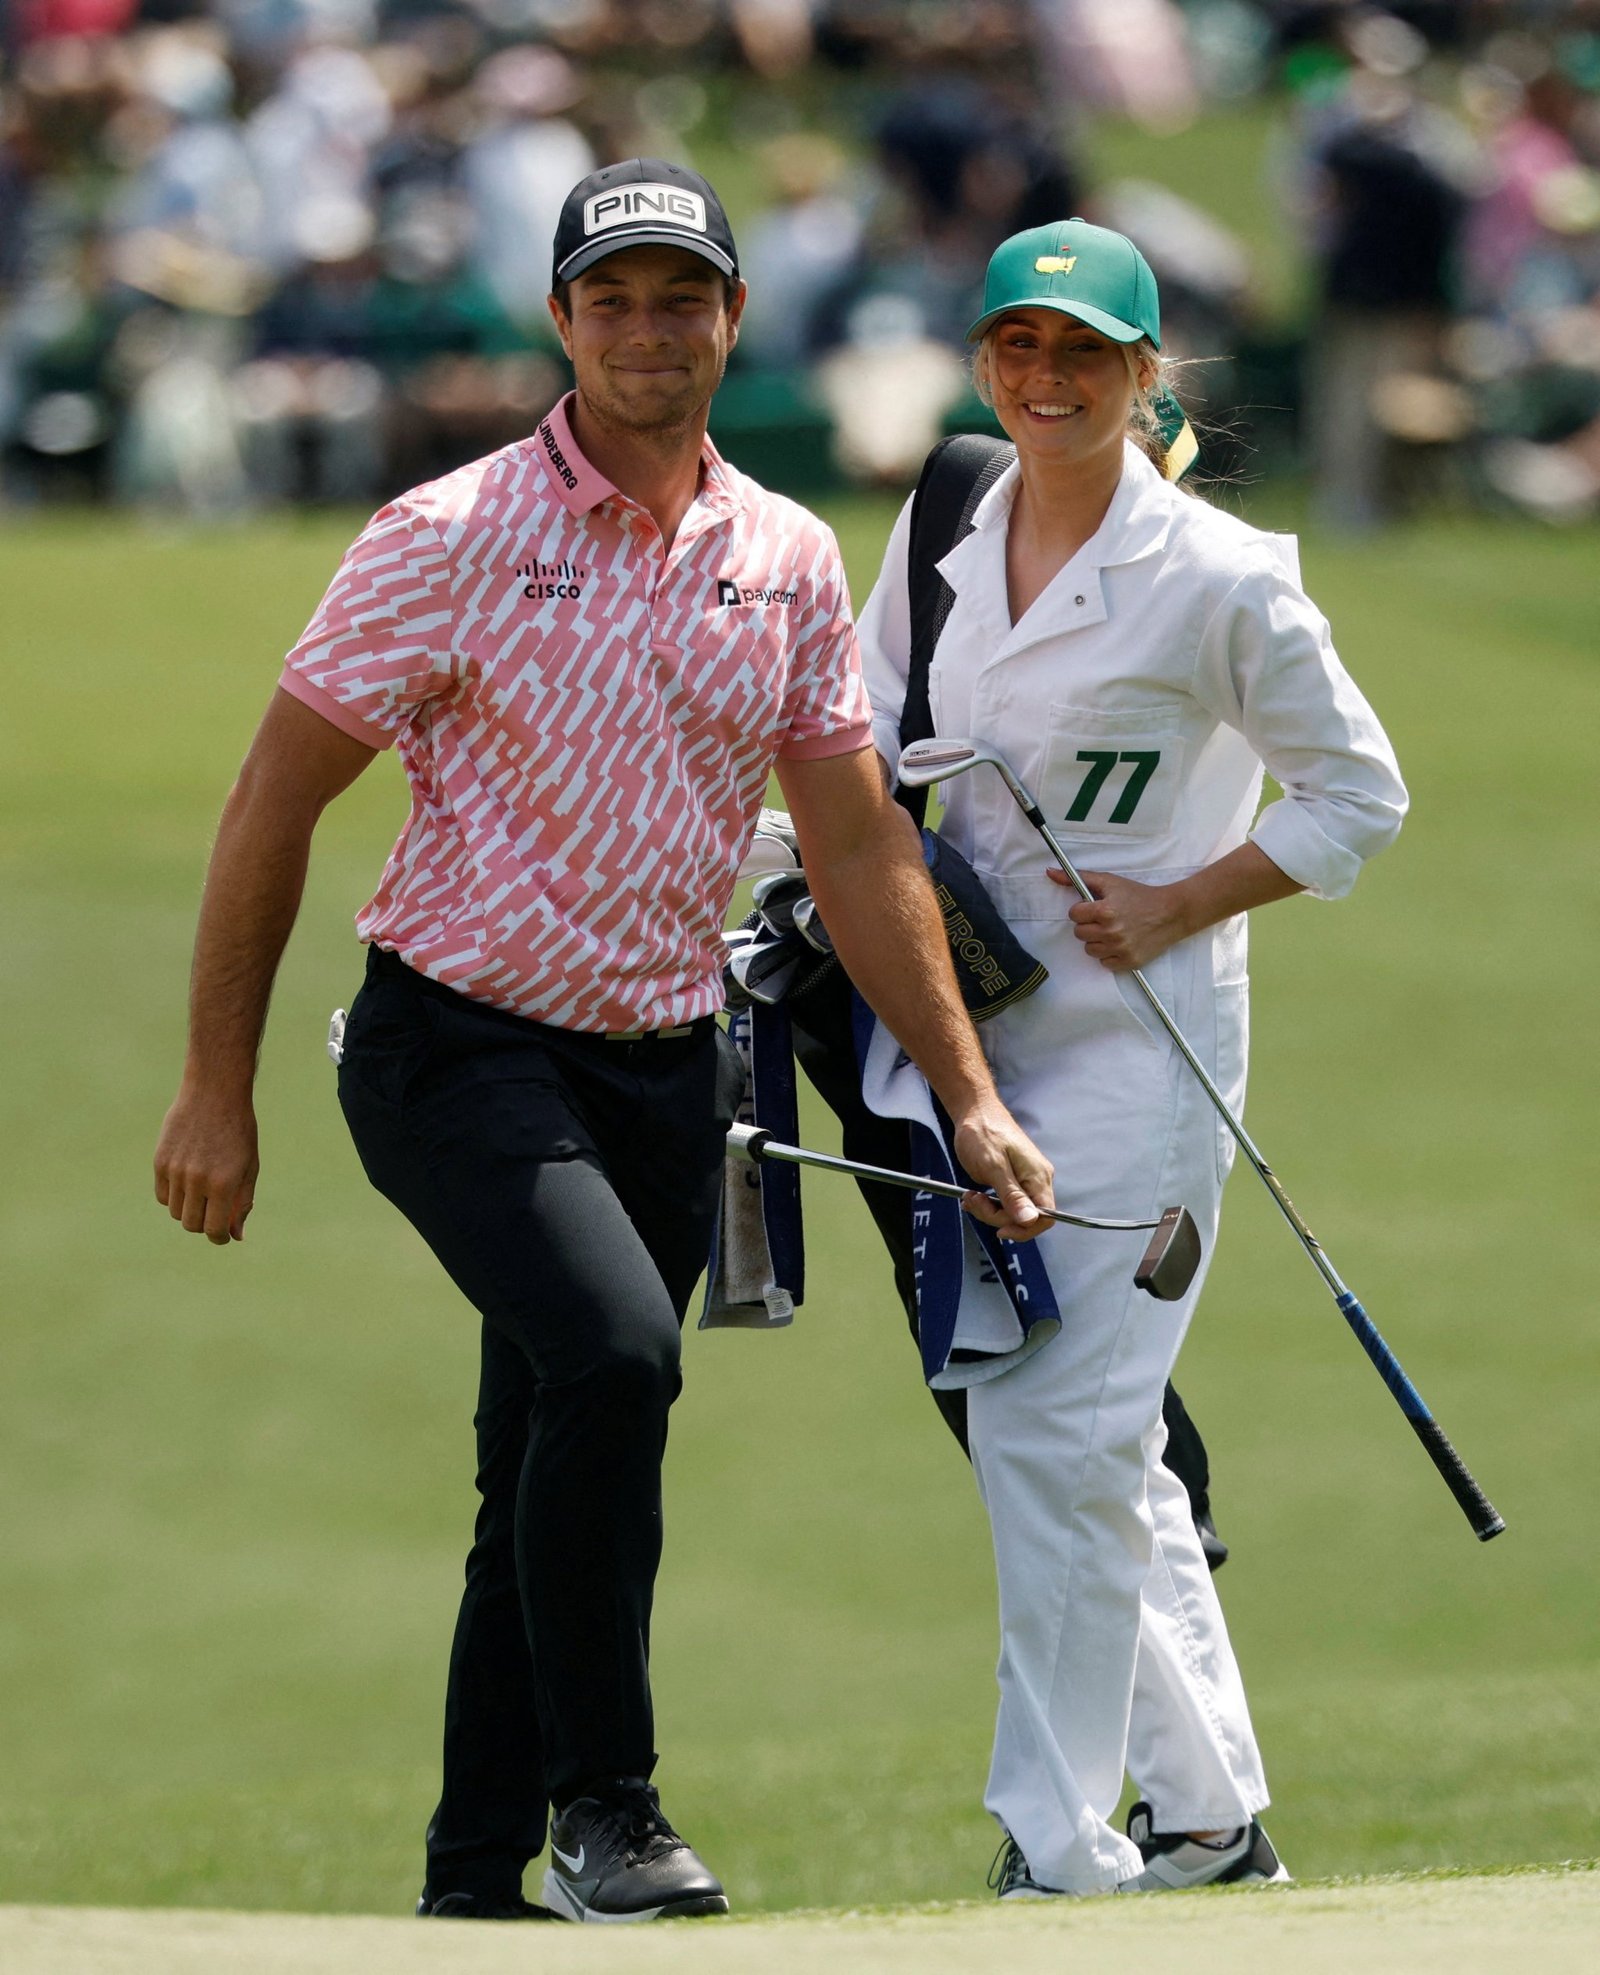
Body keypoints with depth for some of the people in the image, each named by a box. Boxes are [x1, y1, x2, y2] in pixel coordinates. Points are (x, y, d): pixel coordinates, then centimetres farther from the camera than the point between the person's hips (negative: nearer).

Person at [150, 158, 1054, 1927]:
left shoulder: (787, 561, 6)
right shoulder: (449, 540, -8)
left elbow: (859, 851, 11)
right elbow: (274, 807, -4)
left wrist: (968, 1100, 5)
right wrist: (216, 1088, -6)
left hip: (665, 1074, 5)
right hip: (457, 1052, -5)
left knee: (547, 1486, 7)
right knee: (611, 1349, -27)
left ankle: (476, 1886, 17)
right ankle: (603, 1809, -19)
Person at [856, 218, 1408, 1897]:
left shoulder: (1219, 580, -11)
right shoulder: (939, 540, 6)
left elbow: (1360, 796, -3)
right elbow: (862, 757, 18)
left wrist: (1178, 907, -12)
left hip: (1138, 1035, -7)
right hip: (975, 1032, 7)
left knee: (1055, 1430, -13)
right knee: (1059, 1432, 11)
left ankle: (1060, 1849, -9)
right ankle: (1209, 1813, 22)